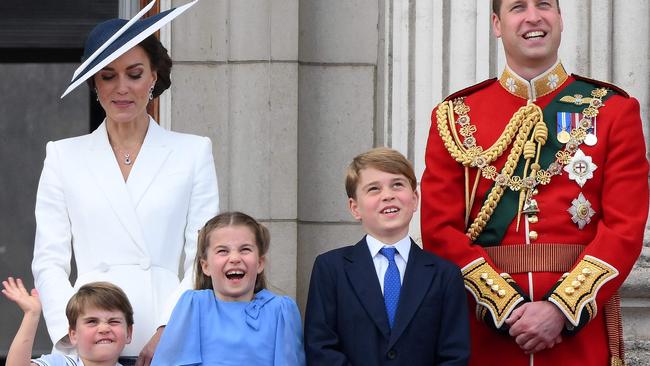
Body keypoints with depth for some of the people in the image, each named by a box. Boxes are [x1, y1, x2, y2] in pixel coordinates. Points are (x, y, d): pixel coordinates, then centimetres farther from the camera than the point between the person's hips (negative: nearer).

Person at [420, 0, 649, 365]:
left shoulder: (613, 111, 4)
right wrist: (507, 306, -13)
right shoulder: (455, 117, 6)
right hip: (487, 331, 1)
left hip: (582, 322, 0)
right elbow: (440, 229, -1)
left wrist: (562, 309, -15)